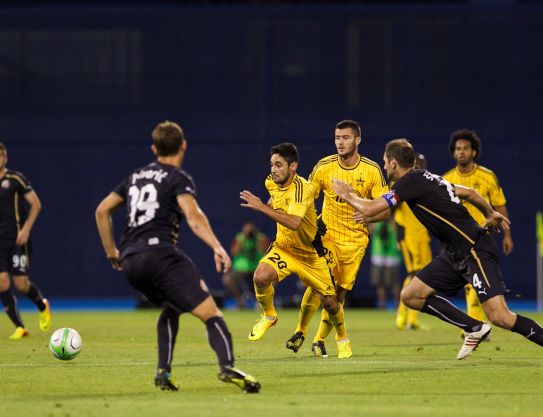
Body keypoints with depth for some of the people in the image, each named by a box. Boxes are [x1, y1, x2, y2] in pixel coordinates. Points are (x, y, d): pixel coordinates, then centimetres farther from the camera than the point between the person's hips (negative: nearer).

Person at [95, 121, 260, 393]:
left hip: (129, 261, 7)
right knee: (210, 313, -11)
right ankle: (227, 367, -36)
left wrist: (111, 251, 33)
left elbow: (102, 210, 27)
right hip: (159, 253, -7)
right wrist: (217, 247, -25)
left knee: (171, 307, 31)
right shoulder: (178, 178, 4)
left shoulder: (136, 176, 25)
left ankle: (163, 372, 16)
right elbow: (193, 215, -15)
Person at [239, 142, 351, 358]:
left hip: (311, 253, -4)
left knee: (329, 301, 5)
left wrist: (262, 207, -45)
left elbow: (294, 222, -44)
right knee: (260, 277, -26)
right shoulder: (272, 183, -5)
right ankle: (268, 316, 2)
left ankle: (342, 338, 35)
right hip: (283, 248, 4)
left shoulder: (301, 188, -28)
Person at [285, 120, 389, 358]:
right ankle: (300, 332, -2)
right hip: (327, 233, -1)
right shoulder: (324, 167, -6)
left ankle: (320, 340, 14)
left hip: (356, 238, 1)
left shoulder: (372, 170, -7)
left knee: (340, 290, 0)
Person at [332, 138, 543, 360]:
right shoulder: (426, 178, 15)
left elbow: (370, 210, -11)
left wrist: (347, 195, 8)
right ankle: (475, 329, 12)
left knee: (499, 316, -19)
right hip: (455, 254, 10)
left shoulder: (410, 182, -12)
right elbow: (469, 192, 26)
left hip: (476, 251, -10)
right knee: (411, 296, 8)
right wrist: (490, 214, 42)